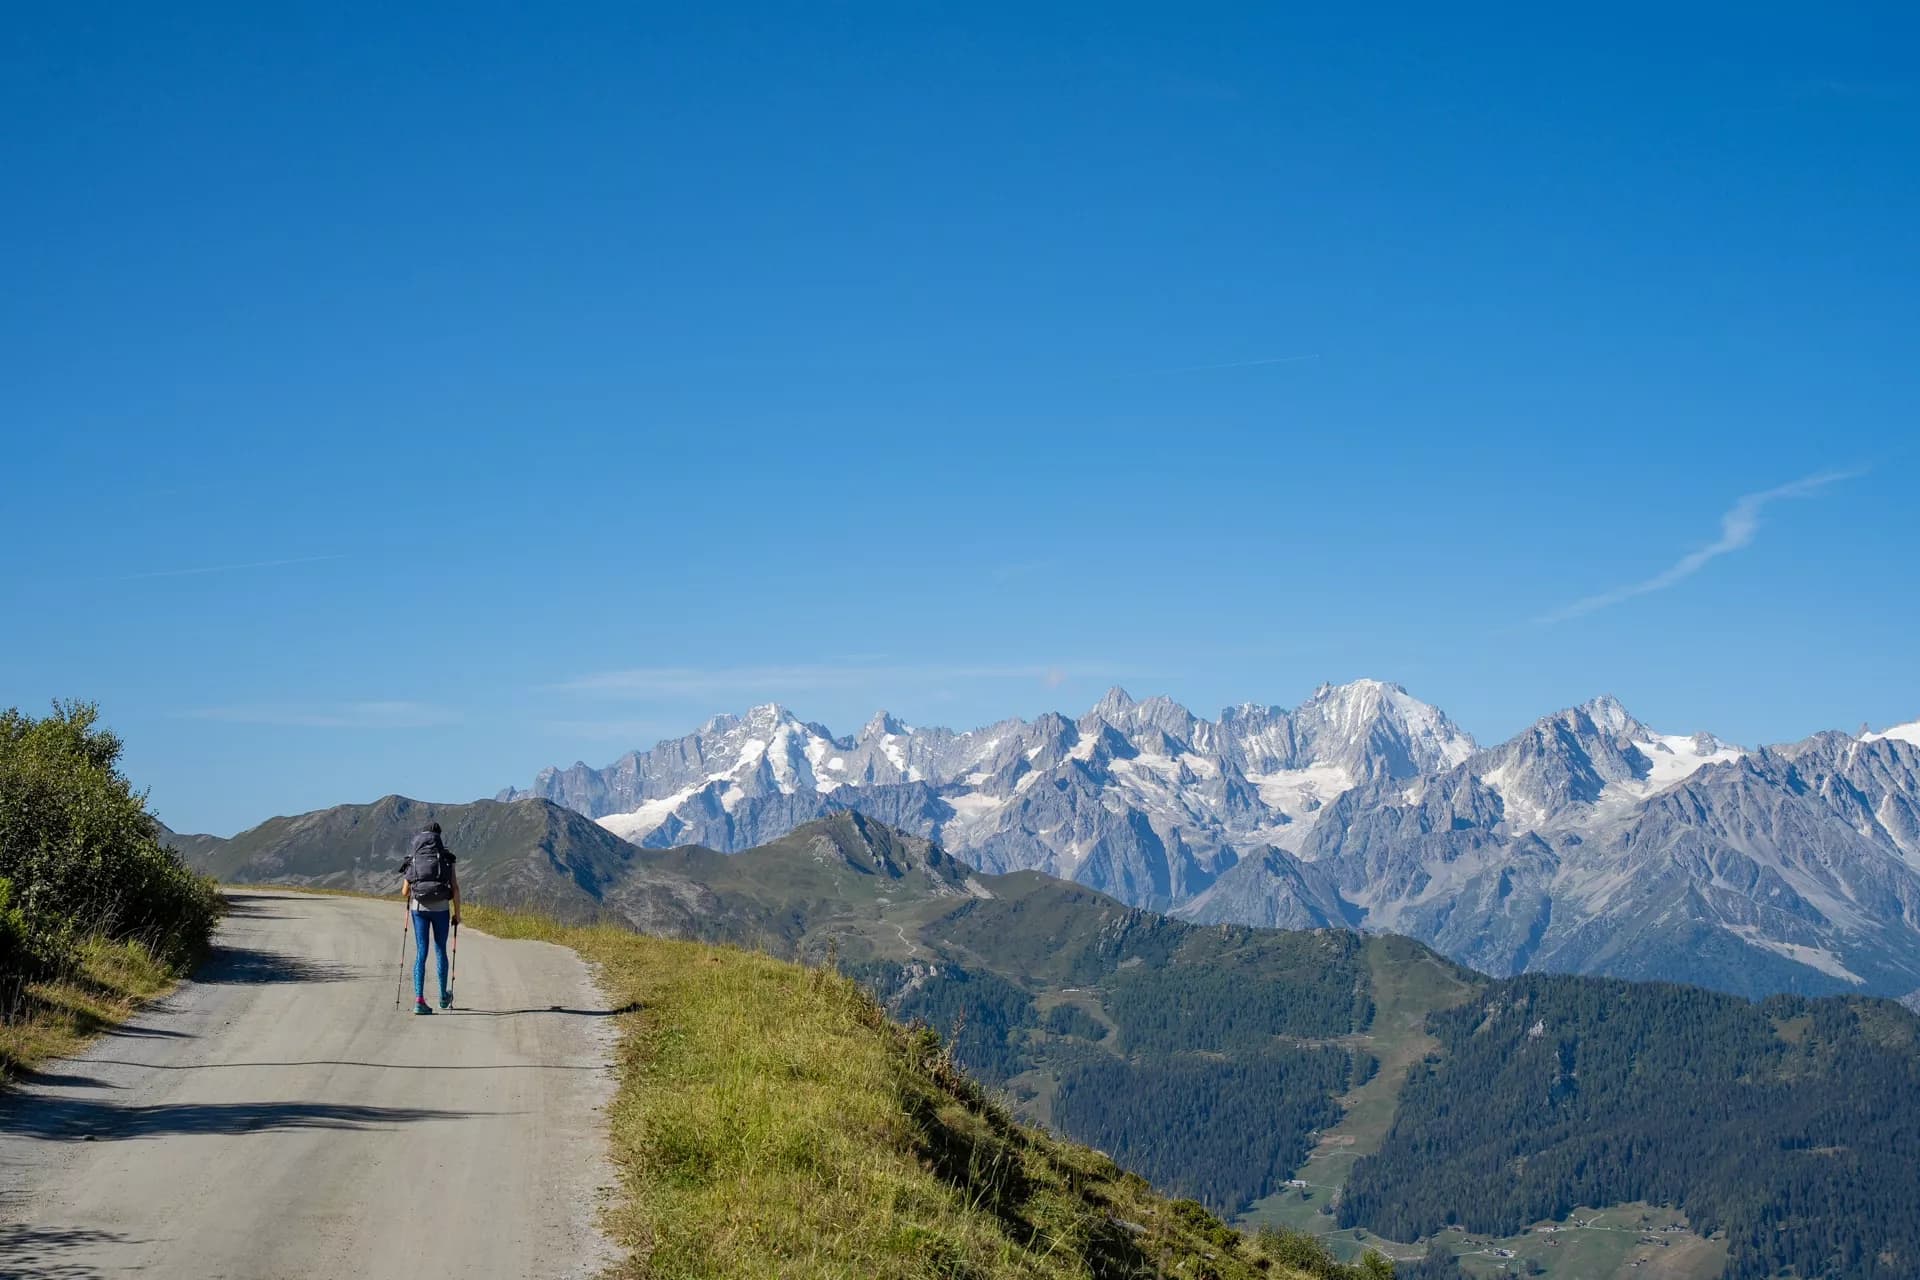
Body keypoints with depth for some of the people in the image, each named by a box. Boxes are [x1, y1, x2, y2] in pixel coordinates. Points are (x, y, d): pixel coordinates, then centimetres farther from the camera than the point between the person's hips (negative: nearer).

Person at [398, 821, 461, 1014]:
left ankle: (419, 1000, -8)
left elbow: (405, 891, 11)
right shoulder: (446, 858, 4)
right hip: (440, 907, -1)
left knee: (421, 953, 3)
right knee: (441, 950, 15)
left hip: (418, 907, 1)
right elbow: (455, 888, -3)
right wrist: (457, 913, 6)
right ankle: (443, 996, 27)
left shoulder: (413, 859, 10)